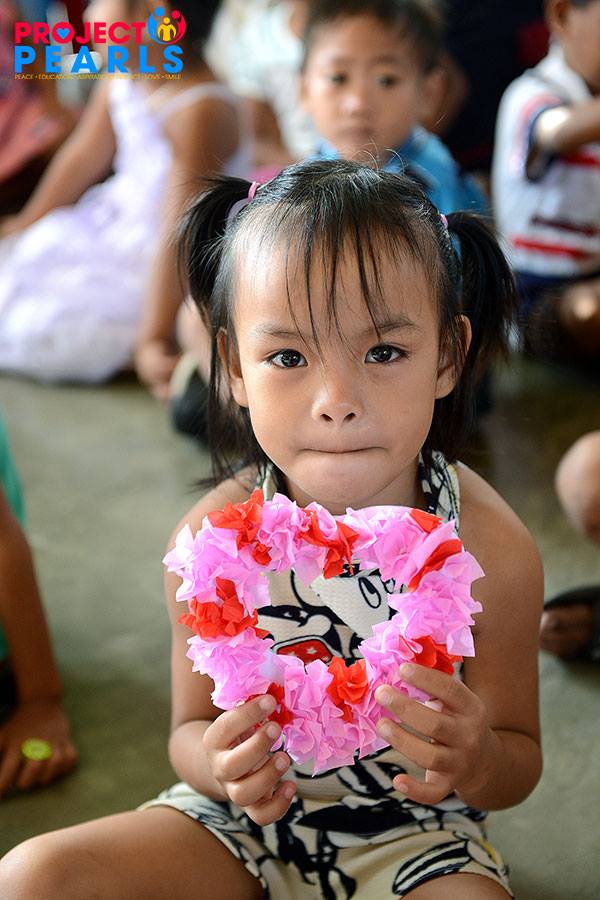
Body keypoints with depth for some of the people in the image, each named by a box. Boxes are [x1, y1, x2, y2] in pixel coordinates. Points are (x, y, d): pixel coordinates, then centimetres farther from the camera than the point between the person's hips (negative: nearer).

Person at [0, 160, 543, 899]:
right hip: (248, 812, 2)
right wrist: (221, 765, -29)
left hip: (409, 831, -1)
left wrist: (478, 764, -31)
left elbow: (520, 759, -6)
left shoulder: (491, 551, -18)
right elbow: (190, 727, -4)